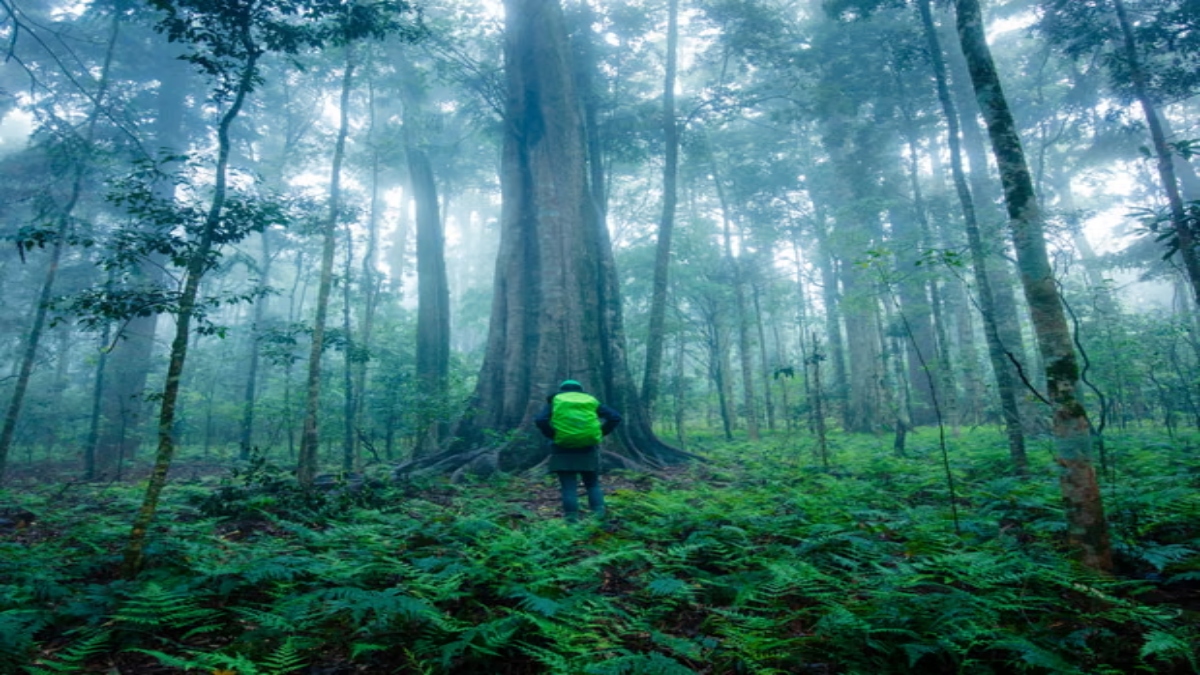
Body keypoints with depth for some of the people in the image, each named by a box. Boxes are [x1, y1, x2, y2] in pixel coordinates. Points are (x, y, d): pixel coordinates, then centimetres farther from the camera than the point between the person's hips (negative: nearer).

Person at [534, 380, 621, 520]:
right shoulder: (591, 402, 10)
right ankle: (599, 515, 0)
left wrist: (553, 436, -2)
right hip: (587, 452, 2)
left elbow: (540, 420, -12)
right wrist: (600, 434, 5)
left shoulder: (555, 402, 6)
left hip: (564, 452, -1)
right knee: (593, 485, 14)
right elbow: (615, 417, 1)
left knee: (568, 488, 3)